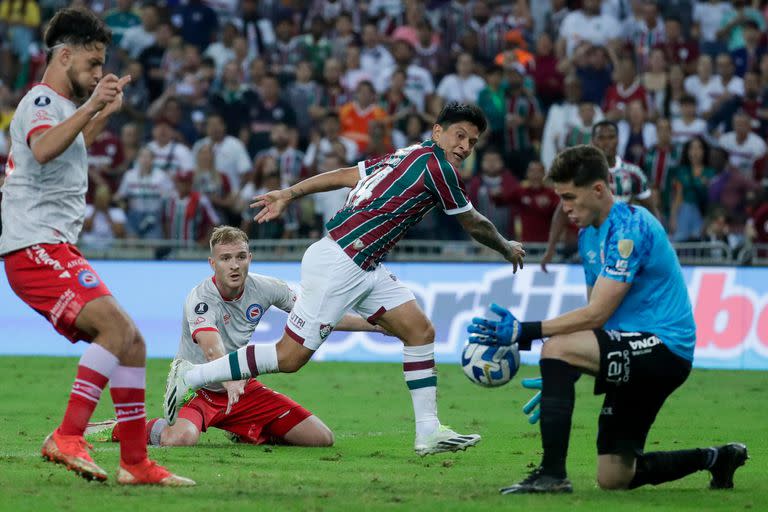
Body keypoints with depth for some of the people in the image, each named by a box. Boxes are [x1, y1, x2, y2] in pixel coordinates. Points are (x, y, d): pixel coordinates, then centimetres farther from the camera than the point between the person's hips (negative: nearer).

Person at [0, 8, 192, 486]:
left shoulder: (60, 105, 23)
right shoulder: (41, 101, -8)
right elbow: (43, 148, -33)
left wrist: (104, 113, 43)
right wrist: (89, 106, -40)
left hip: (58, 249, 10)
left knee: (130, 341, 6)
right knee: (115, 325, -27)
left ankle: (136, 462, 7)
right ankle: (67, 437, -31)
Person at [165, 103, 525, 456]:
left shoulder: (406, 156, 14)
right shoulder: (436, 167, -12)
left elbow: (343, 175, 17)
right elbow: (473, 225, 0)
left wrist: (288, 194, 22)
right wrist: (507, 249, 18)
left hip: (363, 268, 10)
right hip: (338, 264, -10)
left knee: (420, 331, 4)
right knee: (290, 356, -5)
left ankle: (429, 433, 4)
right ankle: (188, 378, 5)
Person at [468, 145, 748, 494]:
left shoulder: (629, 227, -17)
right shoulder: (589, 235, 13)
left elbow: (597, 314, -22)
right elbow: (594, 316, 17)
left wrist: (525, 332, -25)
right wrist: (558, 381, 9)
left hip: (664, 346, -10)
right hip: (639, 353, 10)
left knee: (556, 346, -28)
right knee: (613, 479, 9)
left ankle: (552, 474, -26)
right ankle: (716, 459, 29)